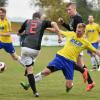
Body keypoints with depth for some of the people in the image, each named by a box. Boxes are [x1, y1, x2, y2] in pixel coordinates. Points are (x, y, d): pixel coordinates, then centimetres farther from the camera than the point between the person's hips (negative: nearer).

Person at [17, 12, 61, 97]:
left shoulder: (27, 21, 20)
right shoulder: (43, 22, 15)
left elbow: (19, 33, 31)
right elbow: (53, 23, -5)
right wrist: (59, 35, -1)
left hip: (25, 47, 0)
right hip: (36, 49, 0)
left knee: (29, 70, 2)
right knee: (31, 63, 31)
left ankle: (35, 91, -8)